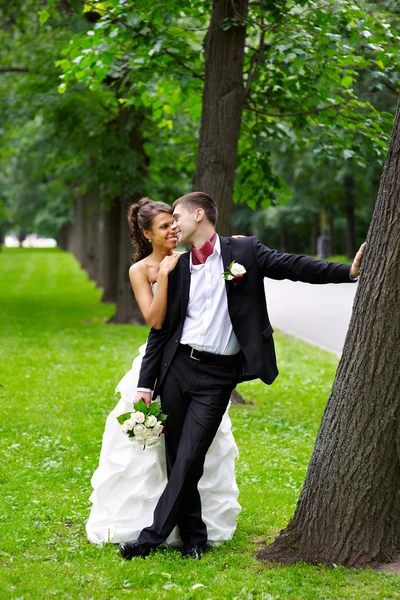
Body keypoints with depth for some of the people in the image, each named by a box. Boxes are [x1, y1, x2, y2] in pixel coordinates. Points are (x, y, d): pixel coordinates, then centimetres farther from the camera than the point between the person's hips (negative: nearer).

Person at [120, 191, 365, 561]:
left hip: (217, 376, -4)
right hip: (177, 367, 4)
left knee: (189, 458, -8)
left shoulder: (244, 251, 2)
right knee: (177, 458, 5)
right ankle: (194, 537, 19)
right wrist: (146, 385, 7)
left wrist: (349, 271, -13)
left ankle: (153, 536, -1)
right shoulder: (178, 269, 12)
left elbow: (293, 267, -3)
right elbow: (160, 329, 12)